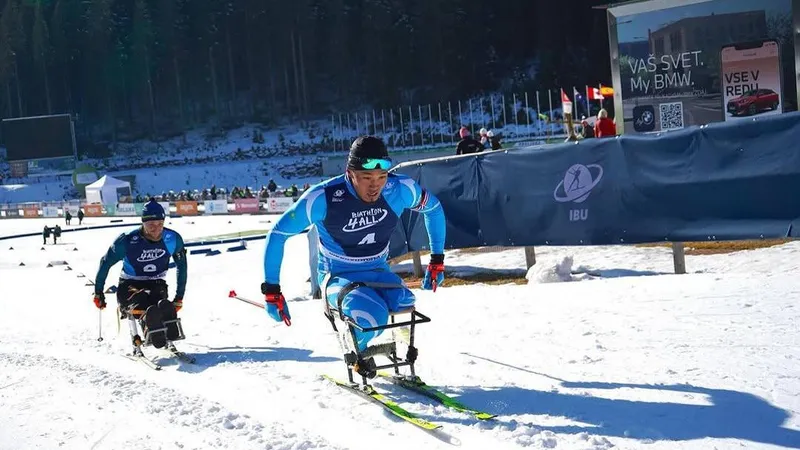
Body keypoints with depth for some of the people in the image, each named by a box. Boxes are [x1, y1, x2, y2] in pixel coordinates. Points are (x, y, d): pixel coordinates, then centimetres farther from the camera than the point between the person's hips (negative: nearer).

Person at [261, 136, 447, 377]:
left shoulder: (400, 189, -15)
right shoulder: (323, 198, -24)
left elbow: (433, 208, 7)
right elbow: (278, 235, -13)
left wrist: (437, 260, 6)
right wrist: (271, 291, -13)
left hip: (379, 273, 3)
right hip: (338, 277, -3)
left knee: (407, 309, -29)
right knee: (373, 316, -34)